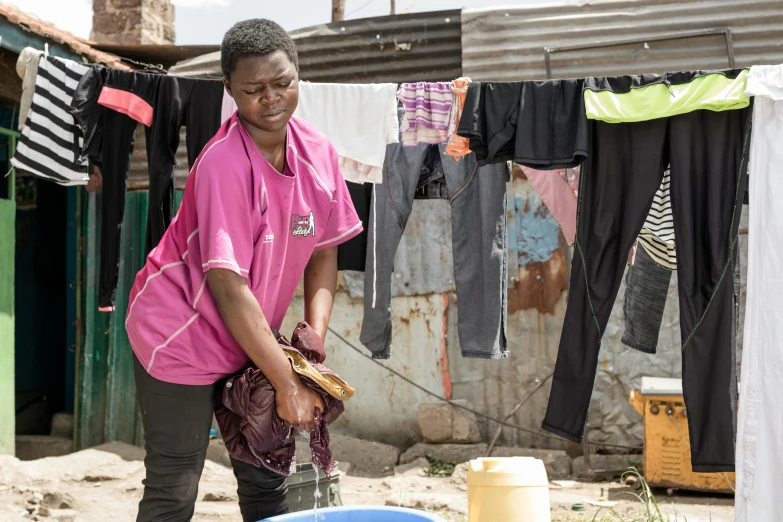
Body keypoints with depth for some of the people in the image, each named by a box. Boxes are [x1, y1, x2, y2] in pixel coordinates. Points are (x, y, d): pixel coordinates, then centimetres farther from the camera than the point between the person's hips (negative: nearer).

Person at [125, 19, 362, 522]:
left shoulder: (317, 152, -6)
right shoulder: (224, 165, -27)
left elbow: (324, 253, 3)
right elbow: (229, 287, -27)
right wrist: (288, 384, -23)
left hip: (250, 338, 7)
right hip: (180, 338, -6)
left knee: (266, 480, 14)